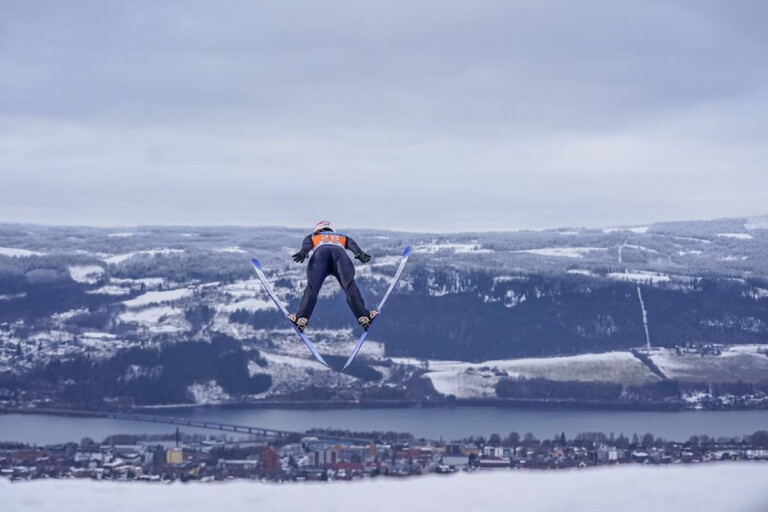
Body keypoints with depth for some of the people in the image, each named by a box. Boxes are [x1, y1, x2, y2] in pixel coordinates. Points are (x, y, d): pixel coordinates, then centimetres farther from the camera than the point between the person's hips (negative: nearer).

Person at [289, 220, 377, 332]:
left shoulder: (312, 237, 41)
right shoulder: (342, 237, 44)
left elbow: (307, 243, 17)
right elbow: (352, 244, 22)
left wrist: (303, 252, -2)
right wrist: (360, 253, 3)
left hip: (320, 252, 0)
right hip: (340, 252, 0)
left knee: (312, 287, -11)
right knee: (349, 286, -12)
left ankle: (302, 317, -27)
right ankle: (363, 316, -26)